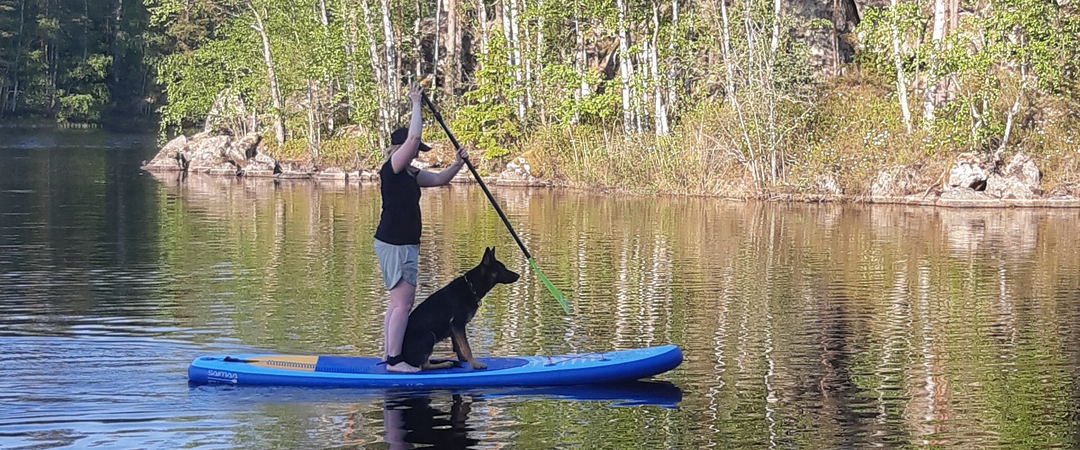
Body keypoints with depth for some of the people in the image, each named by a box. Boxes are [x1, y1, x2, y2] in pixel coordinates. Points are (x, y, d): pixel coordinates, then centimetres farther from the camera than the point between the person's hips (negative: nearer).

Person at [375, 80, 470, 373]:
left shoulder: (409, 175, 16)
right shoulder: (392, 169, -13)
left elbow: (439, 180, 25)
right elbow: (413, 137, -24)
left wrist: (458, 164, 8)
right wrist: (416, 103, -15)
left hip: (402, 244, 11)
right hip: (395, 245, -11)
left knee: (398, 302, 14)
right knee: (403, 303, -12)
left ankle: (388, 355, 19)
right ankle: (394, 360, -12)